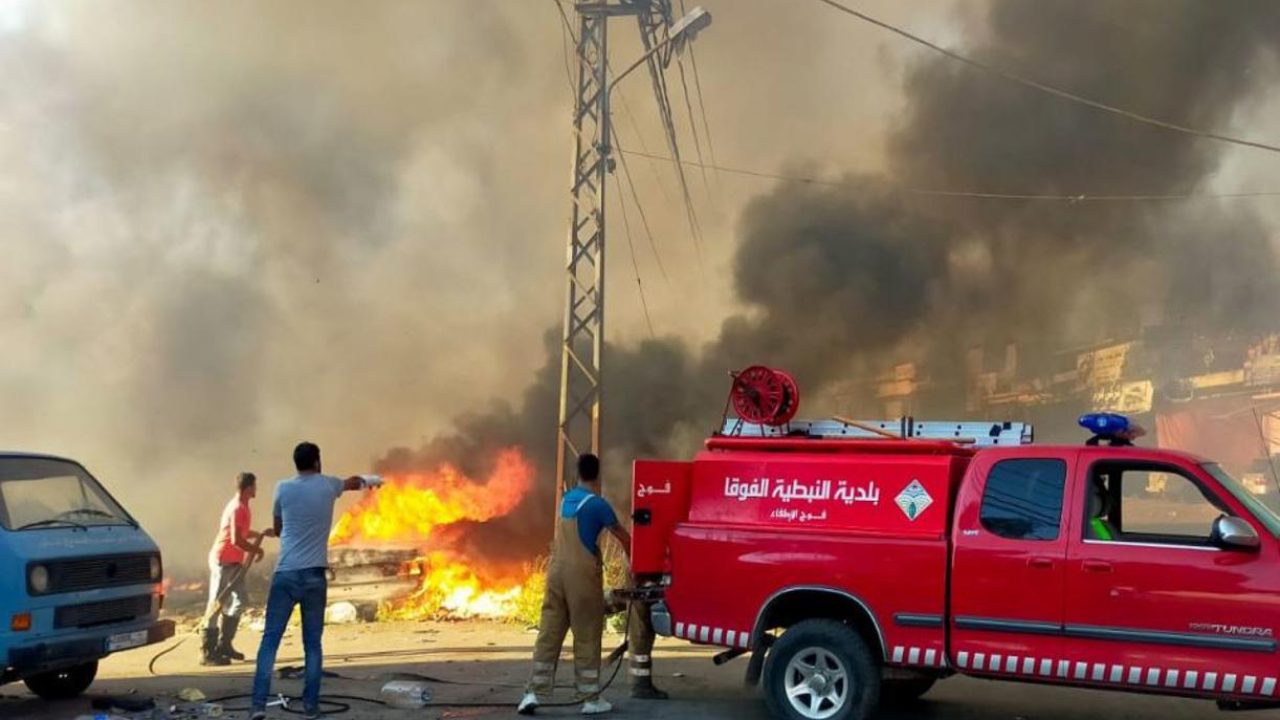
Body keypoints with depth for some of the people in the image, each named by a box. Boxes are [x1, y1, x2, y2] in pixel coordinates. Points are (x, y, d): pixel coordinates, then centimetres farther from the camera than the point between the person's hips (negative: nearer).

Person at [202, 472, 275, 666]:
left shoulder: (241, 507, 13)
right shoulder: (237, 509, -18)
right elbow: (236, 540, -24)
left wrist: (261, 534, 19)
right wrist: (256, 550, -12)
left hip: (233, 562, 10)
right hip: (223, 561, -10)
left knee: (240, 600, 13)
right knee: (217, 604, -8)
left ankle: (224, 645, 20)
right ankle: (207, 652, -6)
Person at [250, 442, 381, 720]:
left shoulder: (283, 488, 4)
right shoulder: (328, 486, 6)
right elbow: (352, 482, 31)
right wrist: (368, 481, 54)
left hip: (286, 573, 0)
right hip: (315, 574, 1)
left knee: (270, 640, -1)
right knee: (312, 643, 8)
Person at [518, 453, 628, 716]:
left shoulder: (566, 499, 12)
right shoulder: (597, 503, -9)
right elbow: (622, 536, -2)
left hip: (557, 570, 6)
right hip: (582, 573, -6)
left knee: (549, 632, 7)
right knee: (586, 636, 1)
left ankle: (534, 692, 4)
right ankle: (591, 698, 7)